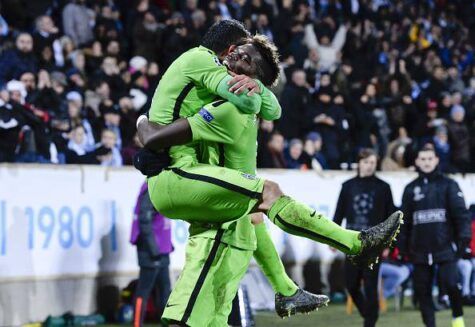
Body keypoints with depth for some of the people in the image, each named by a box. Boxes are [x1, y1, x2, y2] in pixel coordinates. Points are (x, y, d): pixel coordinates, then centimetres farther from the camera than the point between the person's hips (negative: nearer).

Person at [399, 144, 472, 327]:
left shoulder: (448, 185, 3)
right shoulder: (411, 189, 12)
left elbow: (461, 214, -2)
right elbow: (405, 221, 15)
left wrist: (464, 240, -9)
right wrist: (403, 247, 13)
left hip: (445, 247, -3)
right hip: (420, 250, 3)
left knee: (450, 283, -15)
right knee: (422, 290, 2)